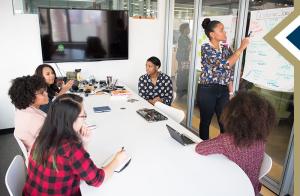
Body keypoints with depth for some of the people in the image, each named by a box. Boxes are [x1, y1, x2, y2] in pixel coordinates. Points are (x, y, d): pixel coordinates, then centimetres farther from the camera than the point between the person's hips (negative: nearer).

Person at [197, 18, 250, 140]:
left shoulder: (225, 48, 9)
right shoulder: (206, 48, -11)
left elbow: (229, 72, 13)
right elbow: (225, 64, -22)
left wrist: (231, 92, 10)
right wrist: (241, 48, -15)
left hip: (223, 91, 6)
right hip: (207, 90, -5)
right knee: (205, 122, 9)